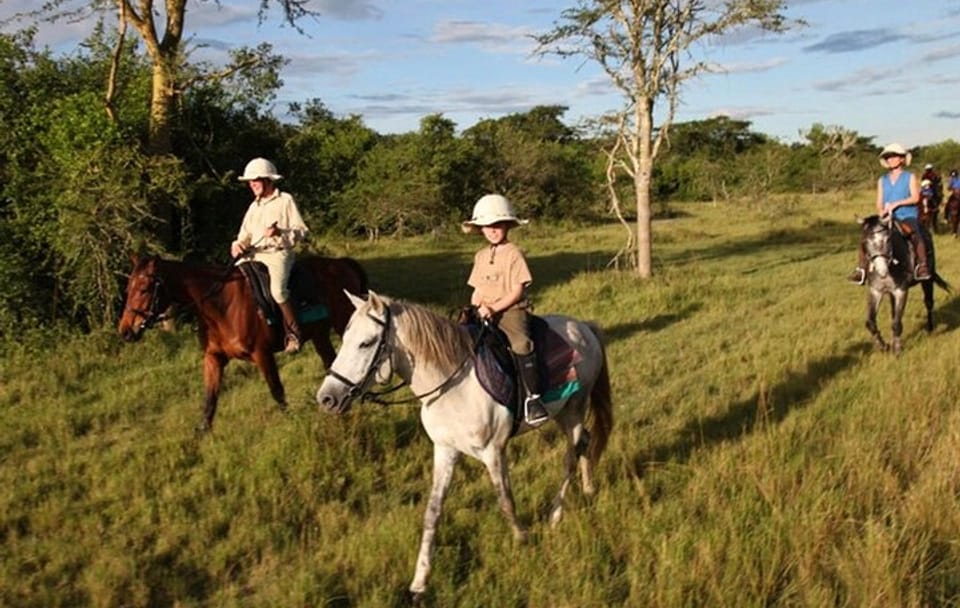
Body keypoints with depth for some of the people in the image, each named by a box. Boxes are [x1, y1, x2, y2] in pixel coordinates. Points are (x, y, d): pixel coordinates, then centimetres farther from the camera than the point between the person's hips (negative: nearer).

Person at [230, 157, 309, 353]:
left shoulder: (285, 200, 1)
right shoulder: (254, 206, 20)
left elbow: (301, 232, -3)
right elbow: (245, 235, 20)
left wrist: (280, 232, -21)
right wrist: (238, 245, -3)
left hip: (278, 253, -7)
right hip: (254, 254, 7)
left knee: (277, 290, -31)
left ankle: (293, 334, -17)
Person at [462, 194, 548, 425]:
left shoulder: (513, 253, -2)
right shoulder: (481, 256, 17)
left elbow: (517, 291, -8)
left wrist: (494, 308, -16)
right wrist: (476, 308, -4)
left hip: (512, 309, -6)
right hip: (486, 313, 7)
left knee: (521, 344, -32)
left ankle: (533, 397, -29)